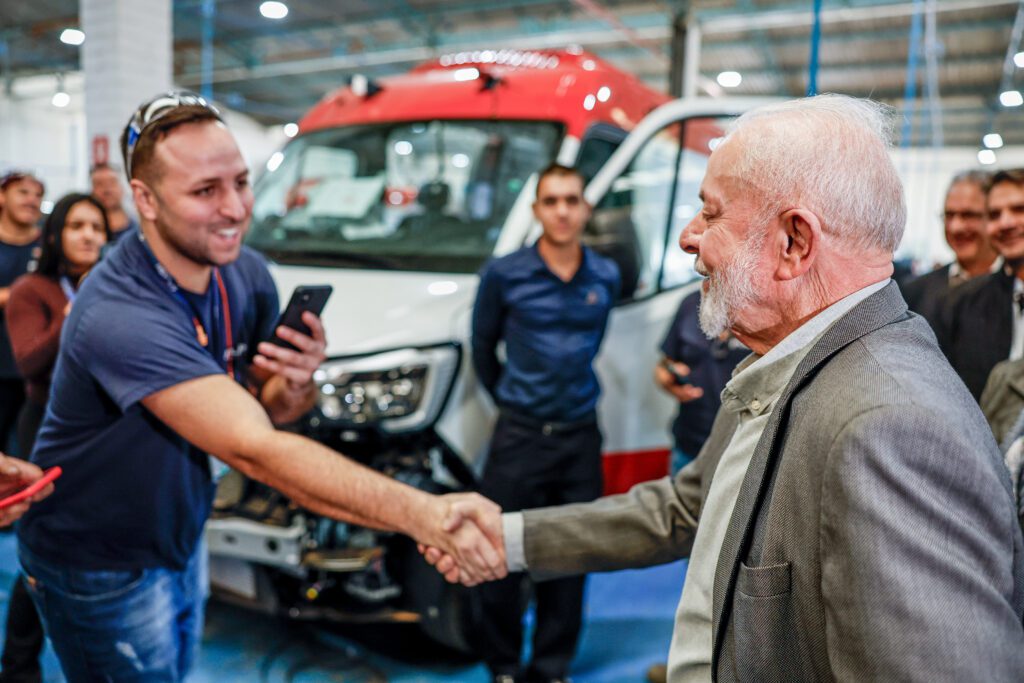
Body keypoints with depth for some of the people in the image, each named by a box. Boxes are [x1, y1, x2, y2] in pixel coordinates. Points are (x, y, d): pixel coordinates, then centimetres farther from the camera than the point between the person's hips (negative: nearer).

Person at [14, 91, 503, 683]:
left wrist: (295, 389, -23)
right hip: (99, 566, -7)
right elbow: (255, 451, -42)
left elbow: (265, 412, 2)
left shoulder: (248, 274, -10)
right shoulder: (119, 317, -35)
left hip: (182, 541, 7)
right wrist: (421, 513, -50)